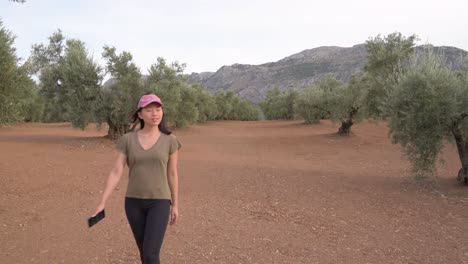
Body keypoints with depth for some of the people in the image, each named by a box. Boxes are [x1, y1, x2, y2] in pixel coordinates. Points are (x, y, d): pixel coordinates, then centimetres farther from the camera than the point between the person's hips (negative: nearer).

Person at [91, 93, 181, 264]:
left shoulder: (170, 141, -5)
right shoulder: (128, 140, -3)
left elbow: (172, 174, 2)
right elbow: (116, 172, -5)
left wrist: (175, 205, 6)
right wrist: (102, 203, -11)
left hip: (159, 202, -2)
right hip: (134, 202, 2)